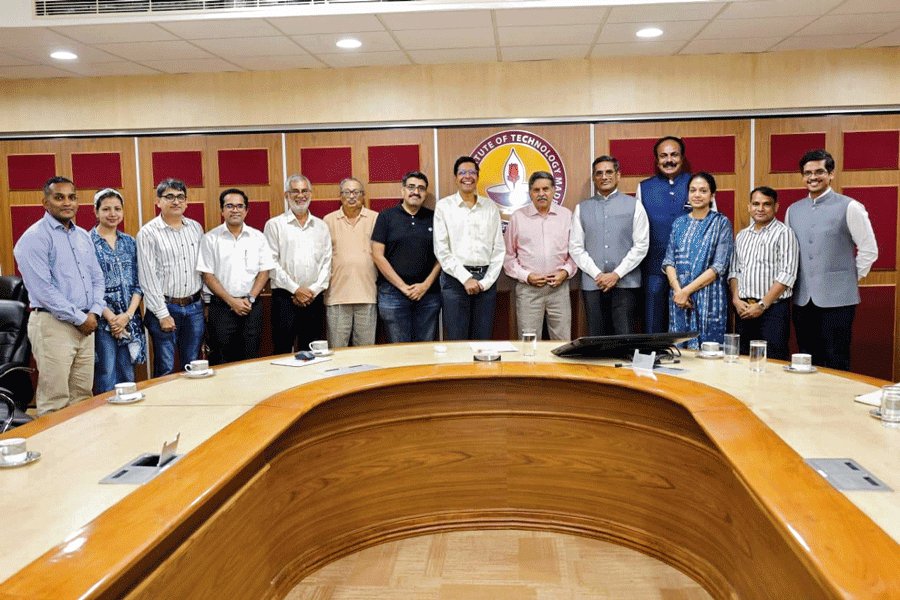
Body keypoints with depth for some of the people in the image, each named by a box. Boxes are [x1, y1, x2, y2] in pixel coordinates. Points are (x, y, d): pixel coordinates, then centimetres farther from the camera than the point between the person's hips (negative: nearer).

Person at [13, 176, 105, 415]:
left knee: (83, 396, 10)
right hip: (53, 324, -7)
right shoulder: (34, 238, -7)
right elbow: (43, 289, -14)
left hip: (85, 324, 7)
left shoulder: (83, 236, 16)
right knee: (55, 401, -5)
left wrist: (94, 312, 1)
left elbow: (97, 277, 18)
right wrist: (79, 318, -12)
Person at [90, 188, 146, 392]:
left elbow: (138, 283, 7)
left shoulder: (129, 242, 11)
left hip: (129, 320, 4)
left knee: (128, 377, 9)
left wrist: (128, 314, -6)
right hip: (101, 320, -4)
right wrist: (110, 317, -13)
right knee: (107, 380, -2)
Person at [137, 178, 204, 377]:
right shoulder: (148, 233, -5)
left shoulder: (196, 228, 10)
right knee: (165, 369, -1)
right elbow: (148, 278, -7)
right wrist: (162, 314, -11)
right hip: (165, 307, -4)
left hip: (194, 307, 4)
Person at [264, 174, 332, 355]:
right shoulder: (274, 225, 3)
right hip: (284, 297, -3)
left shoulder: (321, 226, 14)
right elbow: (271, 264, -4)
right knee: (283, 352, -4)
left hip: (313, 299, 3)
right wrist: (295, 289, -10)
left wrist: (313, 290, -5)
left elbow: (326, 263, 9)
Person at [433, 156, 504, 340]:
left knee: (483, 339, 6)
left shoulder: (490, 207, 10)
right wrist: (466, 278, -8)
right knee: (456, 339, -1)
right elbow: (441, 250, -2)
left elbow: (499, 249, 8)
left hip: (486, 279, 2)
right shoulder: (443, 206, 4)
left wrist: (487, 281, -3)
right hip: (455, 278, -2)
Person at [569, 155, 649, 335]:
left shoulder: (634, 206, 6)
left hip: (625, 283, -2)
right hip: (592, 285, 2)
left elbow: (641, 246, 0)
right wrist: (597, 275, -6)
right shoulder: (582, 208, 11)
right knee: (596, 339, 4)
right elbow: (576, 248, 5)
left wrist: (616, 274, -8)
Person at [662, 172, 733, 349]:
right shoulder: (679, 223, 12)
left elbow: (719, 267, -8)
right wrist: (677, 289, -10)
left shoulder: (721, 223, 0)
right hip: (678, 299, 4)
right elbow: (668, 261, 7)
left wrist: (687, 290, -13)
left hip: (709, 300, -3)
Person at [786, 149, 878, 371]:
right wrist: (794, 282, 12)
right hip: (802, 300, 5)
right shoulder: (793, 210, 10)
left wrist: (850, 279, 1)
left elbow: (869, 250, 0)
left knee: (835, 366, -2)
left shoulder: (849, 207, -4)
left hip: (837, 300, -4)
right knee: (807, 365, 11)